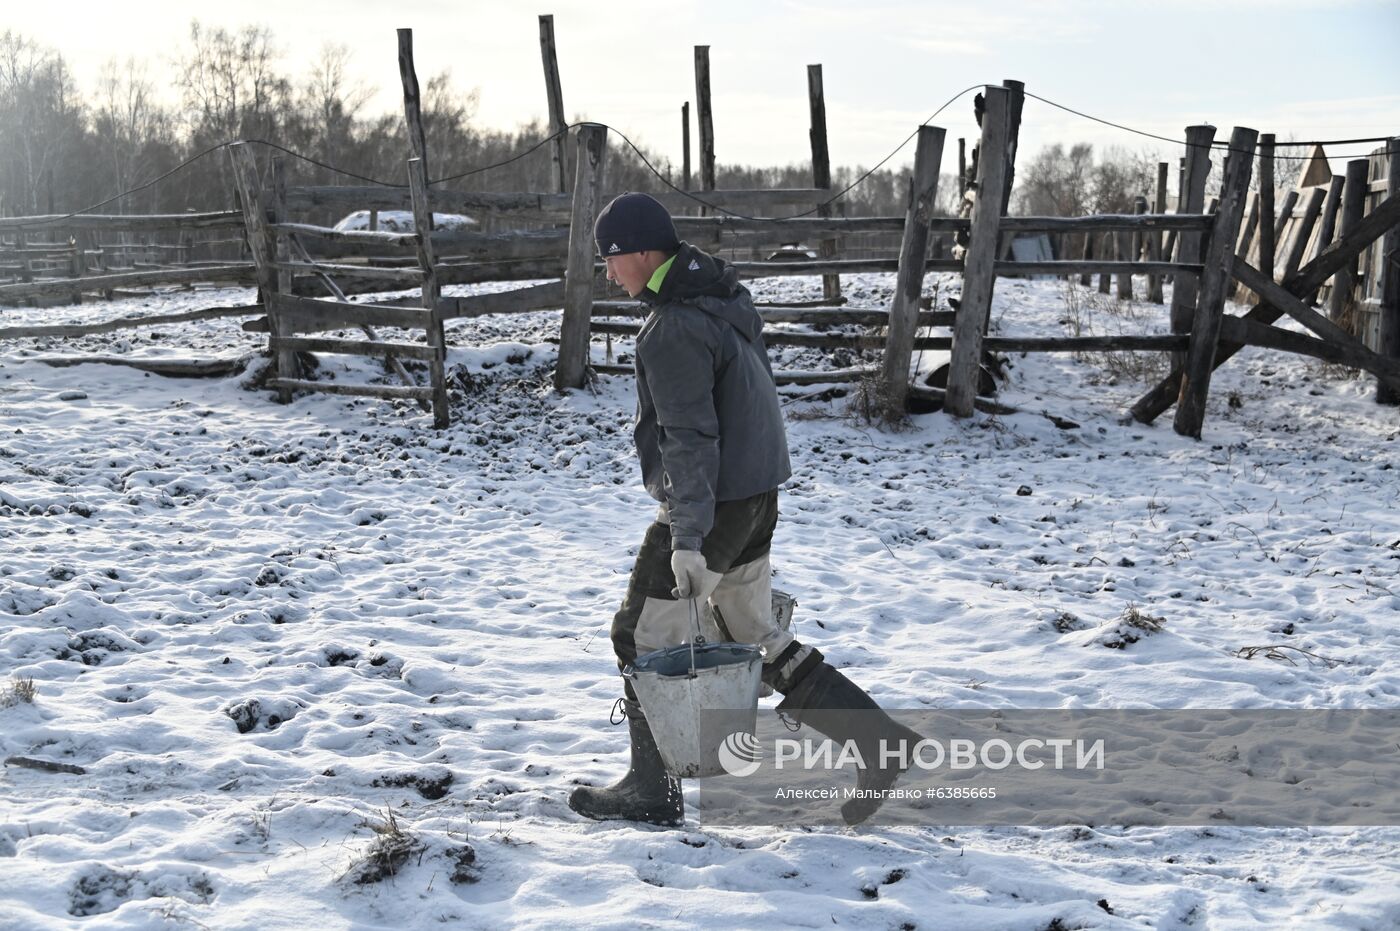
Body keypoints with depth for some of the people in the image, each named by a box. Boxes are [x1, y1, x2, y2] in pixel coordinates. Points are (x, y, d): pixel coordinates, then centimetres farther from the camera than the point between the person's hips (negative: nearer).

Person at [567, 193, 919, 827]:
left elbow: (689, 439, -25)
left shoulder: (672, 331, -21)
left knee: (644, 638, 5)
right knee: (756, 637, 18)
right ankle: (879, 740, 16)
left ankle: (652, 791, 16)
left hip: (712, 506, -10)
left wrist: (688, 537, -26)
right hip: (759, 495, 10)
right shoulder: (728, 294, 10)